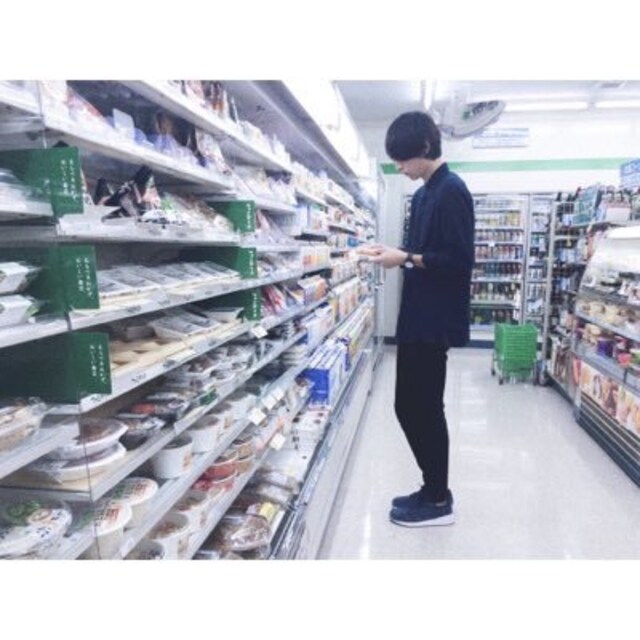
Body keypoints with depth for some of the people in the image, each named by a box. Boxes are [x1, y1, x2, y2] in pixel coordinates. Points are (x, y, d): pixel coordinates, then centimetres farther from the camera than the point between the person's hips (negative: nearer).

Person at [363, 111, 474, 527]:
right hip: (417, 317, 10)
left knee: (424, 408, 1)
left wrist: (406, 259, -17)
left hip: (434, 321, -10)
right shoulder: (424, 193, 16)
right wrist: (396, 254, 5)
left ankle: (439, 501, 19)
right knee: (411, 406, 14)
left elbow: (459, 260, -20)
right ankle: (434, 489, 30)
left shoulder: (451, 191, -12)